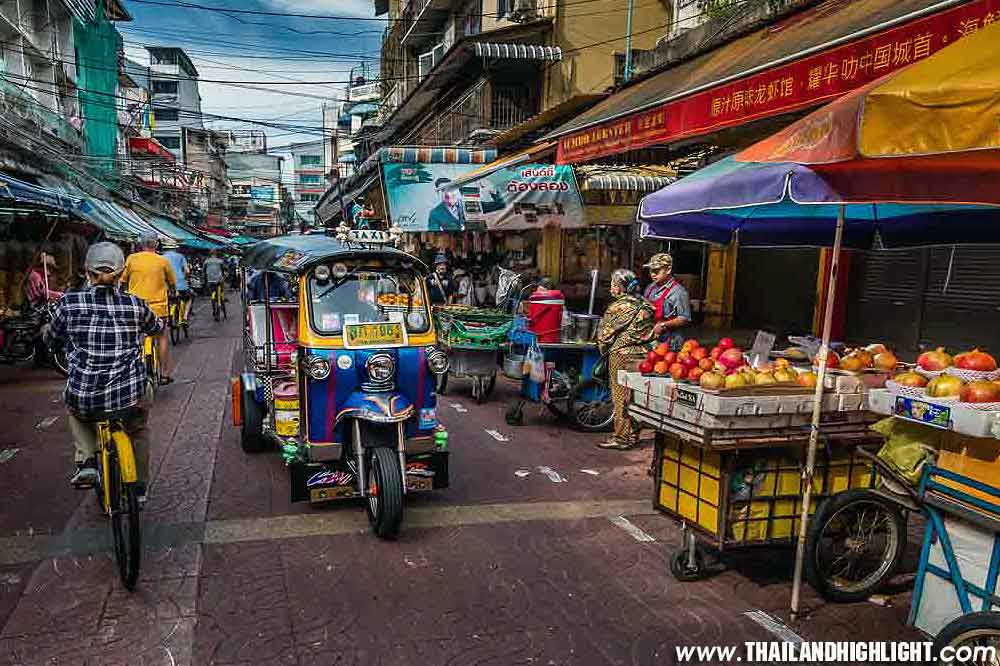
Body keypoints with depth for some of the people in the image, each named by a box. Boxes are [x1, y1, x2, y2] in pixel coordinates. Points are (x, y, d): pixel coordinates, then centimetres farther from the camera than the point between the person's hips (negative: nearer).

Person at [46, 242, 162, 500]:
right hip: (130, 399, 0)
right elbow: (158, 327, 18)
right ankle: (140, 486, 37)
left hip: (84, 401, 1)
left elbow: (51, 338, 14)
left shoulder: (69, 303, -5)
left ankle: (86, 461, 18)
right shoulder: (134, 304, -3)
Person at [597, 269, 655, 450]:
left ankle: (621, 437, 5)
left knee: (620, 397, 0)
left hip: (622, 354, -8)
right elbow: (650, 331, 13)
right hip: (640, 354, 8)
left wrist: (603, 349, 7)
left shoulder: (620, 306, -13)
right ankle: (633, 435, 21)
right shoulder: (643, 305, 9)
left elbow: (607, 332, -9)